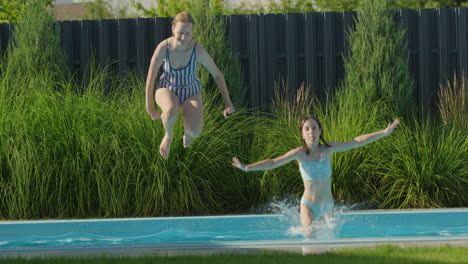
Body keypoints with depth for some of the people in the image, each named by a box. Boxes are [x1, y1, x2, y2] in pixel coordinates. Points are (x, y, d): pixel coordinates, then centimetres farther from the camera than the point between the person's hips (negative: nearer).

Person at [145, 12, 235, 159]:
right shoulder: (163, 47, -27)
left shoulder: (198, 50, -27)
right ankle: (168, 135, -1)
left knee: (195, 133, -27)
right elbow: (151, 77, -16)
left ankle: (188, 130, 15)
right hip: (168, 91, -1)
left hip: (190, 93, 1)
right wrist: (149, 108, -9)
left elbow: (217, 74, -12)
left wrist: (228, 103, -15)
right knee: (171, 113, -40)